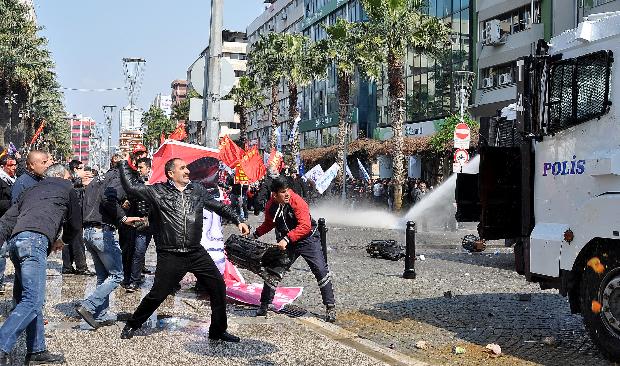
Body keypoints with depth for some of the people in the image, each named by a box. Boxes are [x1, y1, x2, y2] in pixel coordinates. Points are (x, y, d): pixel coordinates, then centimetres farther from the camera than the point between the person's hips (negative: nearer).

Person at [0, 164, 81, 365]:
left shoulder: (32, 190, 33)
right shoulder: (66, 188, 19)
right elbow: (75, 224, 23)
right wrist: (62, 241, 42)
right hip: (35, 240, -7)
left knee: (26, 298, 13)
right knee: (32, 301, -13)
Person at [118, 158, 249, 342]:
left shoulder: (198, 190, 10)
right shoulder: (158, 192, -1)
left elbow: (219, 207, 19)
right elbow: (131, 186, -7)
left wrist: (238, 221, 14)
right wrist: (124, 162, -3)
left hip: (196, 253, 4)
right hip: (170, 256, -4)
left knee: (218, 286, 1)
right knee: (157, 294, 0)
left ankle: (218, 330, 17)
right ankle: (132, 325, 25)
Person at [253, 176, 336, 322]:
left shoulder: (297, 201, -23)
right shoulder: (270, 206, -8)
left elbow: (305, 226, -33)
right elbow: (268, 224, 14)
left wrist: (287, 239, -39)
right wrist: (255, 234, 2)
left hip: (307, 240, -4)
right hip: (285, 242, 4)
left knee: (321, 270, -12)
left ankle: (330, 307, 0)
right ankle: (264, 305, 22)